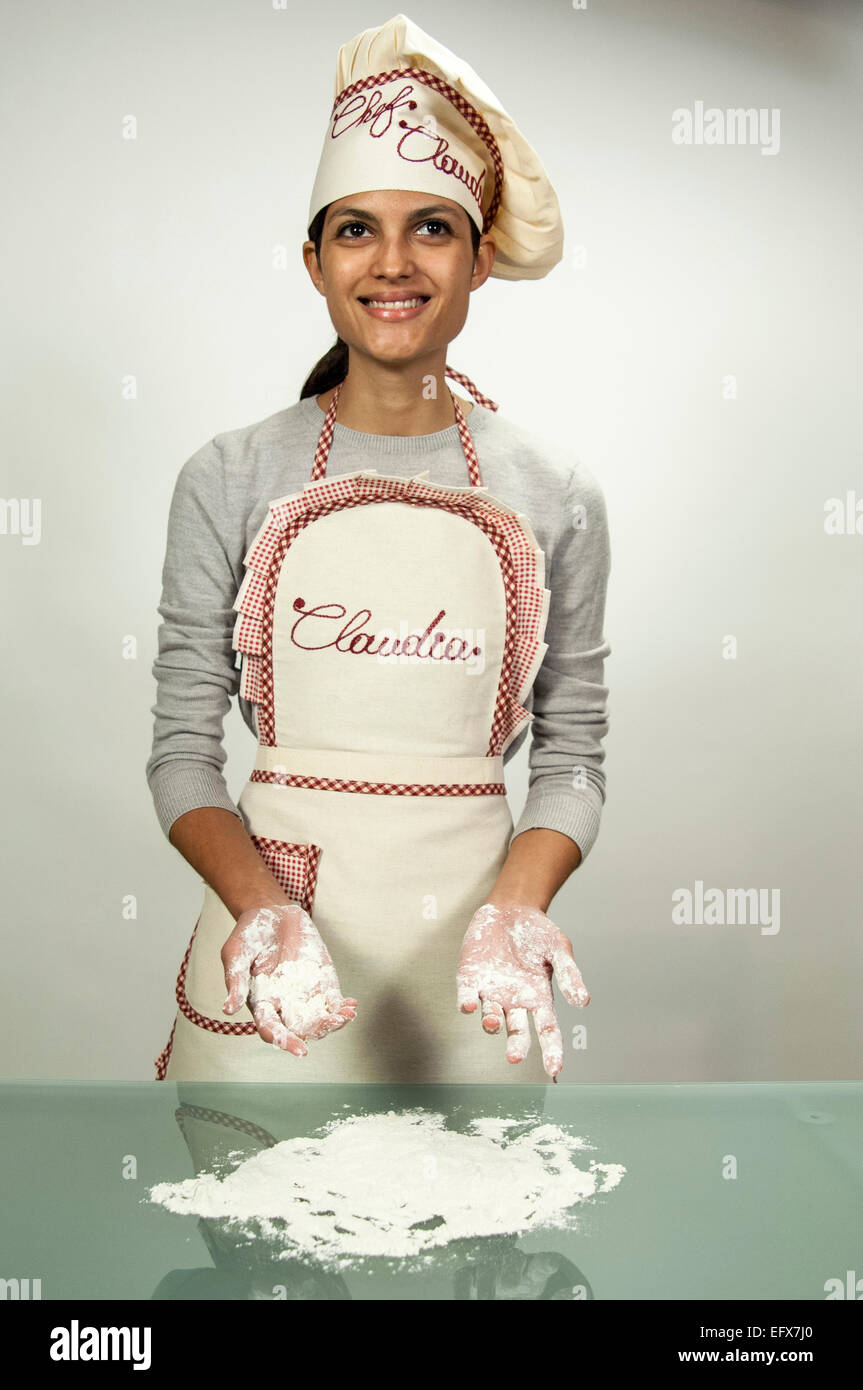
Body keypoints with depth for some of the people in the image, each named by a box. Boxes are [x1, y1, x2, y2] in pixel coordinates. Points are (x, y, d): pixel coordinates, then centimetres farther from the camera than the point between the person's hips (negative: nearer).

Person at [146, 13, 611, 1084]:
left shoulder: (555, 495, 1)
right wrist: (263, 907, -17)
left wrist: (514, 907, -15)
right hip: (266, 958, 0)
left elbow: (573, 753, 2)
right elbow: (182, 753, -2)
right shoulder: (231, 478, -1)